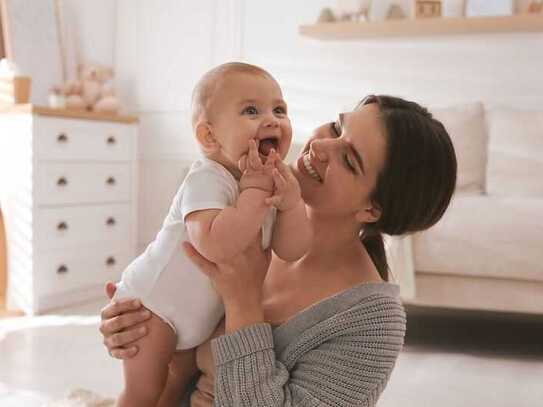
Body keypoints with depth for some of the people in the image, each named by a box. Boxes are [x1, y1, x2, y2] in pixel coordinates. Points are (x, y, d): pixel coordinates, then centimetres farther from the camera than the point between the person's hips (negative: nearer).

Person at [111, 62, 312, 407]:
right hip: (151, 304, -8)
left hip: (200, 315, 8)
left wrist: (292, 203, -27)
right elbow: (215, 246, -46)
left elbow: (291, 251, -9)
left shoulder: (270, 183, -5)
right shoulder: (207, 179, -30)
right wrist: (254, 192, -38)